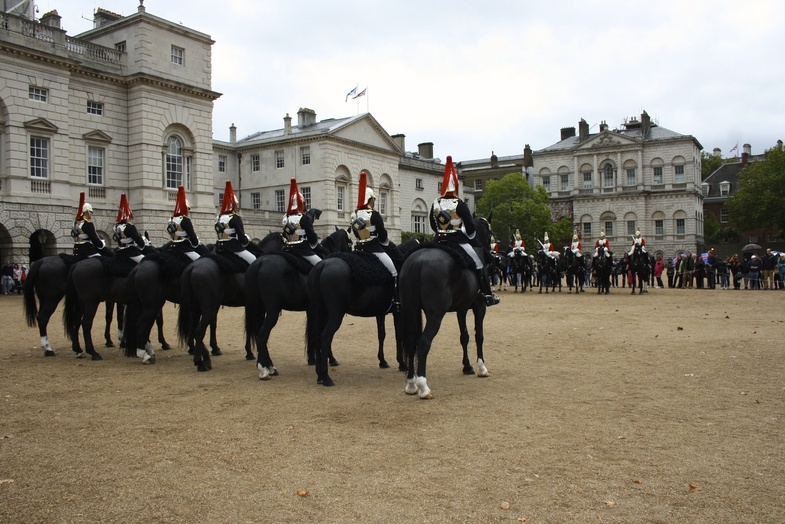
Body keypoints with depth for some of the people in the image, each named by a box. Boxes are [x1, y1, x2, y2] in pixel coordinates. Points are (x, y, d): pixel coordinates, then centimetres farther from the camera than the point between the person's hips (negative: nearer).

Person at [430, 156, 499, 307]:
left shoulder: (435, 204, 3)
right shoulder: (460, 205, -12)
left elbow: (433, 226, 12)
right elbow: (470, 227, -8)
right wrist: (473, 240, 7)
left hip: (440, 241, 5)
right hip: (459, 241, -5)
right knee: (479, 264, 4)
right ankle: (487, 295, 3)